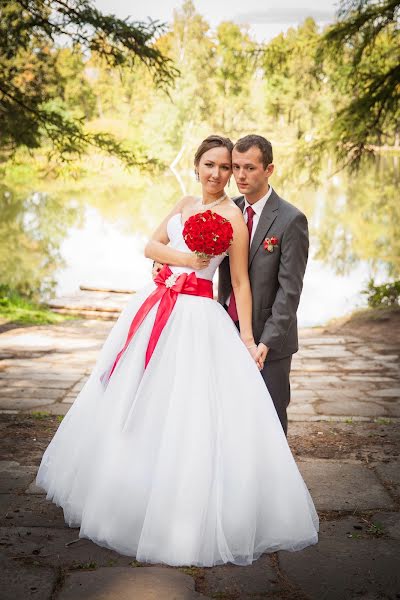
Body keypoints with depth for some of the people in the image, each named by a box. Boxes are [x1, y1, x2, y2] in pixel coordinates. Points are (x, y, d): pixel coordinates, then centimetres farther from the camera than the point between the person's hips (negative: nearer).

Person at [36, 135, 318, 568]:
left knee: (185, 415, -7)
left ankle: (186, 517, 8)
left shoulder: (232, 215, -7)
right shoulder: (184, 205, 13)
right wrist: (183, 258, -10)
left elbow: (240, 283, -8)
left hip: (196, 319, -7)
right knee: (132, 406, 15)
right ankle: (127, 494, 34)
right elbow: (151, 246, 7)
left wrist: (247, 339, -12)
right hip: (155, 310, 7)